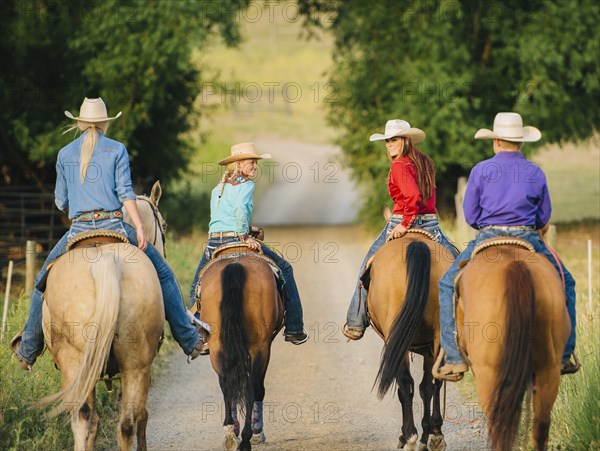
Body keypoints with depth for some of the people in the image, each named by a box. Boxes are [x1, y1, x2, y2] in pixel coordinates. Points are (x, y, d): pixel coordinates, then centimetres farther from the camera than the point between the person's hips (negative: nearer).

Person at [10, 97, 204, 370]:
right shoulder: (116, 150, 4)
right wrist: (140, 229, -9)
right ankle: (189, 341, 3)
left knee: (44, 281, 20)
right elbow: (125, 192, -6)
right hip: (113, 225, -2)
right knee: (163, 274, 9)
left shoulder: (65, 154, 11)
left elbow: (61, 202, 16)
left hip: (77, 230, 2)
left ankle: (28, 349, 21)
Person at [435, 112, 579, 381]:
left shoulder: (481, 170, -1)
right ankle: (564, 354, 17)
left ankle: (455, 358, 1)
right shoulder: (536, 173, 6)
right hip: (529, 241, 2)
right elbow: (544, 218, 10)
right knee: (565, 284, 22)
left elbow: (470, 216, 1)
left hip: (487, 238, -2)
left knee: (447, 285, 14)